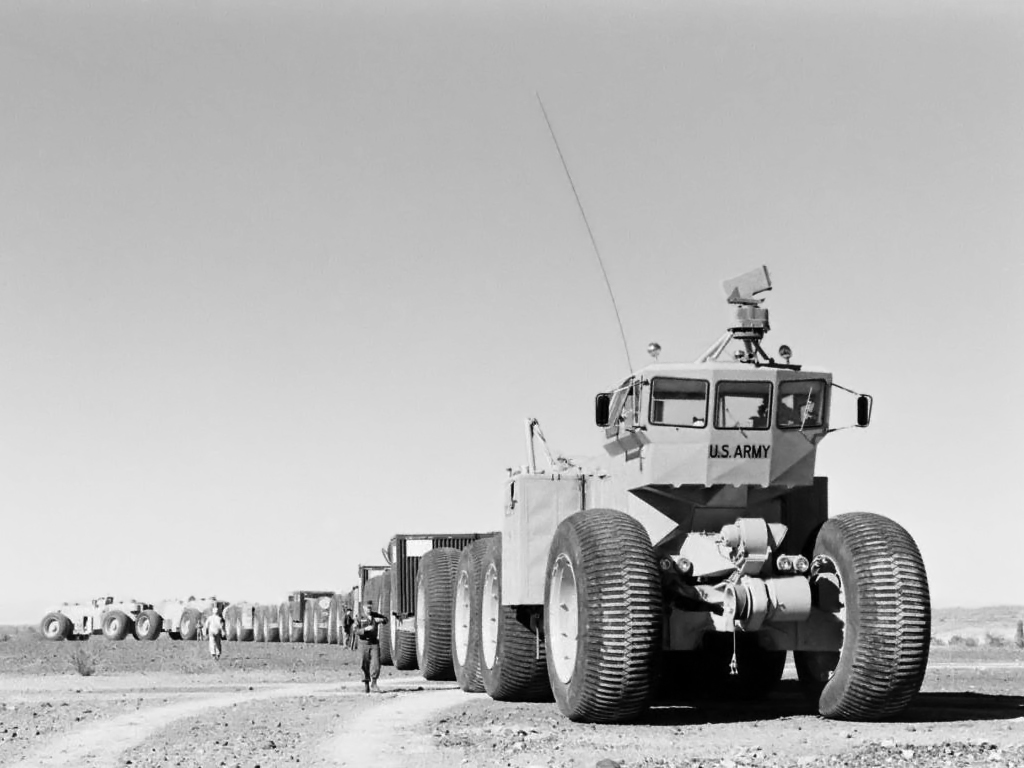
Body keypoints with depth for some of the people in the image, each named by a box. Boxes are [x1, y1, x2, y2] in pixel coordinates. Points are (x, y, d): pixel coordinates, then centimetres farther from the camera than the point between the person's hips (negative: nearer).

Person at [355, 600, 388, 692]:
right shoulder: (360, 618, -2)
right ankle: (366, 683, 19)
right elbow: (356, 631, -10)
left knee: (376, 663, -10)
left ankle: (374, 684, -6)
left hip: (374, 642, 2)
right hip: (364, 642, -2)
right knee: (365, 665, 3)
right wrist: (365, 629, -26)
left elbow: (386, 619, 18)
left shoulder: (375, 615, 8)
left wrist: (381, 620, -4)